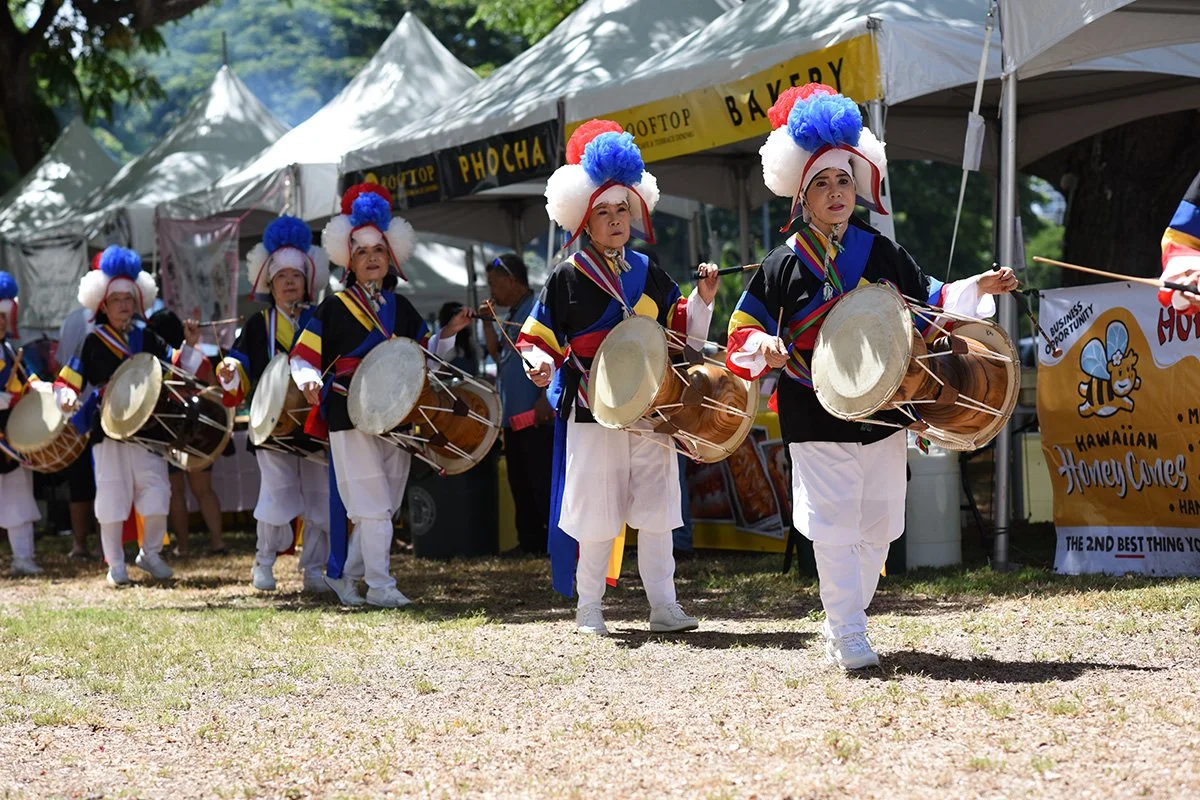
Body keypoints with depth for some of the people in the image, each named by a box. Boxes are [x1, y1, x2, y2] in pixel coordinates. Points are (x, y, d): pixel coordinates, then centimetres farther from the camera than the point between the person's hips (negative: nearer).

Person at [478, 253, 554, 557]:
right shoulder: (511, 315, 20)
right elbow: (496, 352, 22)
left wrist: (546, 398, -23)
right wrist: (487, 322, 11)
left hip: (537, 414, -10)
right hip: (514, 415, 10)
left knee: (543, 480, -10)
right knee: (520, 482, 11)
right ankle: (530, 541, 17)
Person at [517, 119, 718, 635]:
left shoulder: (650, 276, 10)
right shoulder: (567, 278, -2)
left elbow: (681, 332, 16)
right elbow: (538, 337, -1)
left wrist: (702, 300, 0)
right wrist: (541, 364, -20)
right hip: (593, 411, -4)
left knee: (656, 509, 4)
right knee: (595, 514, 0)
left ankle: (663, 604, 9)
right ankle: (588, 608, 10)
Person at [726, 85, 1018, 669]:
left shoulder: (879, 253, 7)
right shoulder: (783, 265, -2)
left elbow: (929, 301, 15)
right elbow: (743, 330, 0)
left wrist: (979, 288, 2)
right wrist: (765, 346, -21)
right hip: (817, 418, -4)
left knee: (878, 524, 10)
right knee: (836, 527, -8)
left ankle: (842, 618, 27)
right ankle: (849, 636, -2)